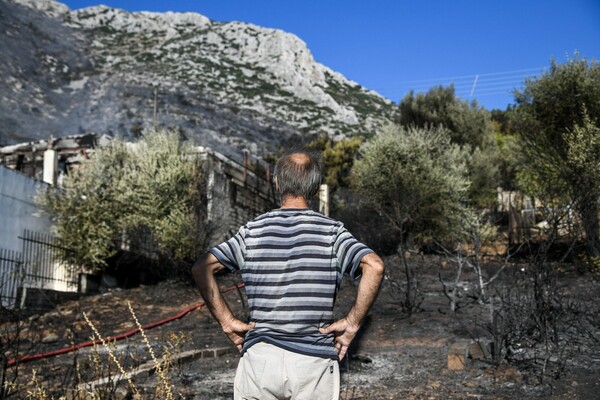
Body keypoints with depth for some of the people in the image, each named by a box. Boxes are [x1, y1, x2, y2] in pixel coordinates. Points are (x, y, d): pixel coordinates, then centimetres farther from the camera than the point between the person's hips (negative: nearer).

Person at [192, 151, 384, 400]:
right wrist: (352, 323, -9)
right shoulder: (331, 231, -2)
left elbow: (202, 268, -3)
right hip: (315, 361, -1)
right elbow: (374, 266, -16)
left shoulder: (253, 230, 3)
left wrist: (227, 321, 1)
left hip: (259, 358, 1)